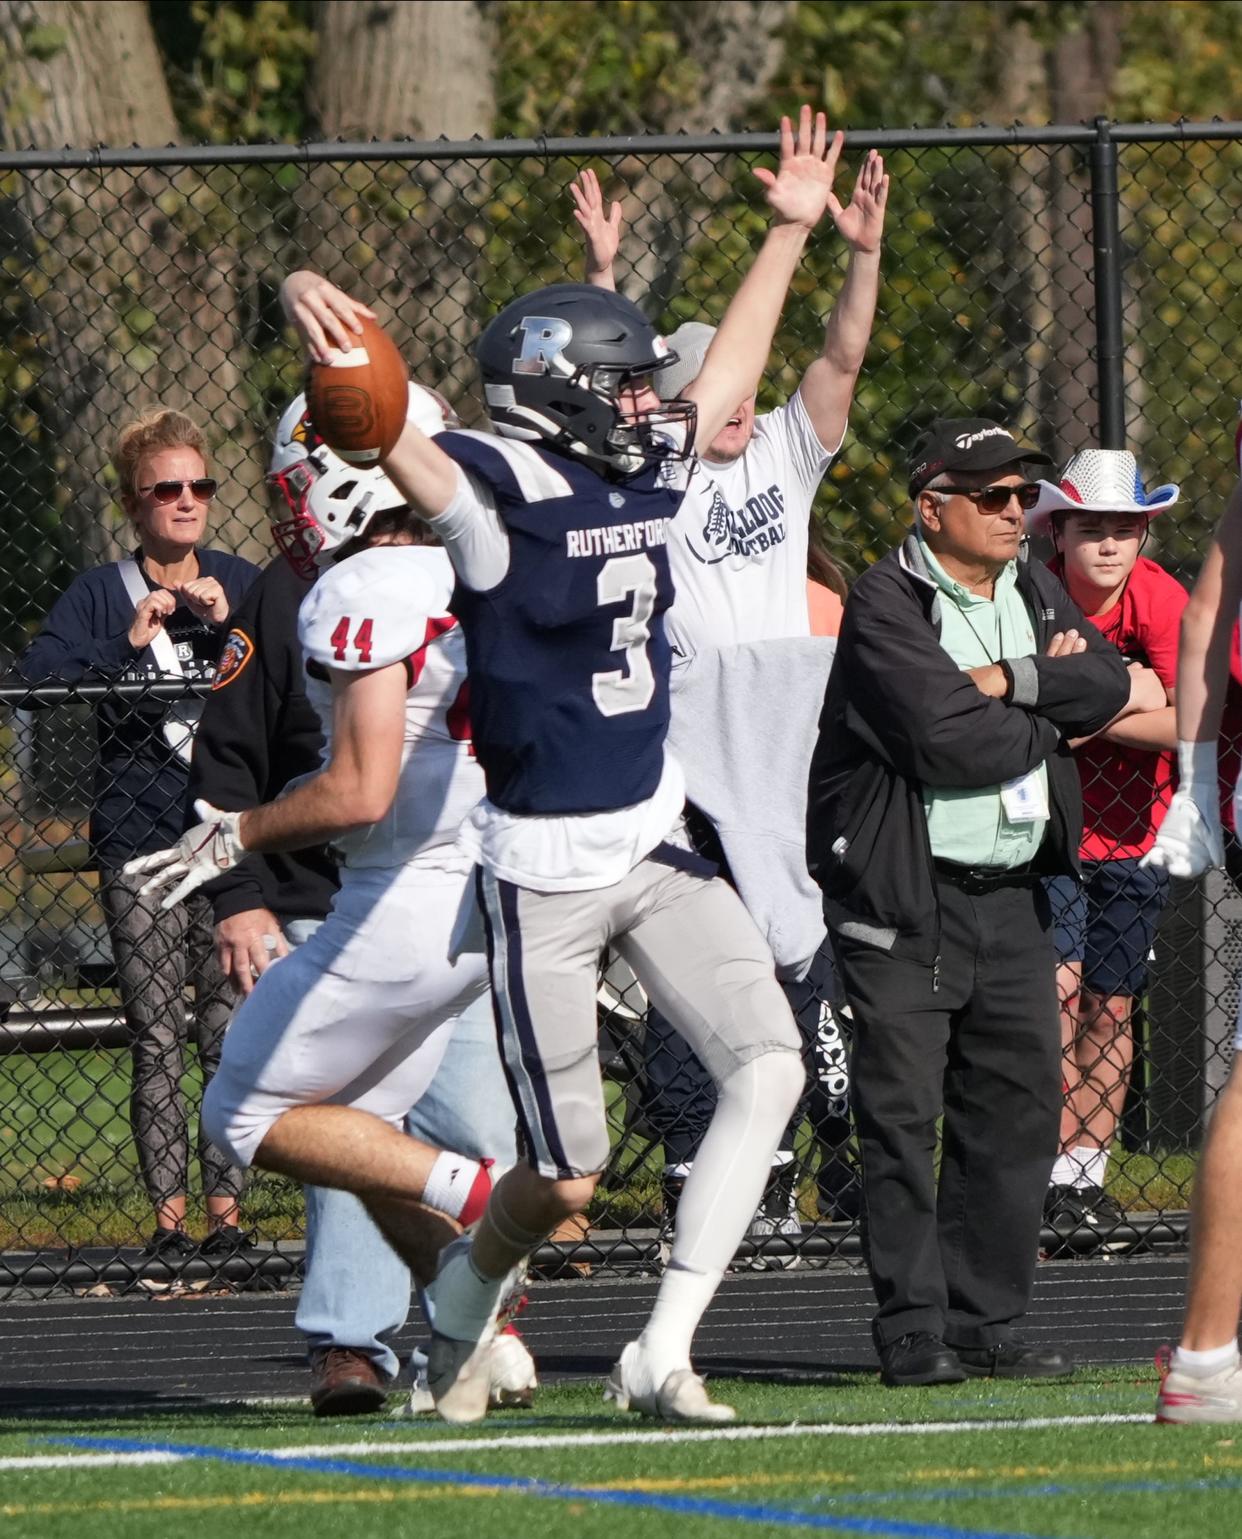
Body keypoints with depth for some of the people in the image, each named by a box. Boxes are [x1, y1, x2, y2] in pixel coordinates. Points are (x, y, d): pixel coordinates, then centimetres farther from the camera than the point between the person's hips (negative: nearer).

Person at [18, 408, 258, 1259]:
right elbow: (37, 675, -9)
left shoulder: (238, 584, 9)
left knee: (232, 1035, 0)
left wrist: (230, 625, -15)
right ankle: (169, 1214, -2)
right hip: (140, 846, -1)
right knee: (157, 1042, -4)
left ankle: (226, 1209, 4)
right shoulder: (100, 596, 4)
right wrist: (128, 648, -19)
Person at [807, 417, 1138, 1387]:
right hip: (904, 896, -7)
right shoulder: (885, 604, -10)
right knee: (903, 1114, -8)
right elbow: (947, 741, -21)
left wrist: (1004, 681, -13)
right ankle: (913, 1332, -6)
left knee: (1019, 1106, 6)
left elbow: (1112, 682, -1)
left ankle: (987, 1324, 12)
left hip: (1013, 895, 7)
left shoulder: (1036, 594, 14)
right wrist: (1062, 714, -6)